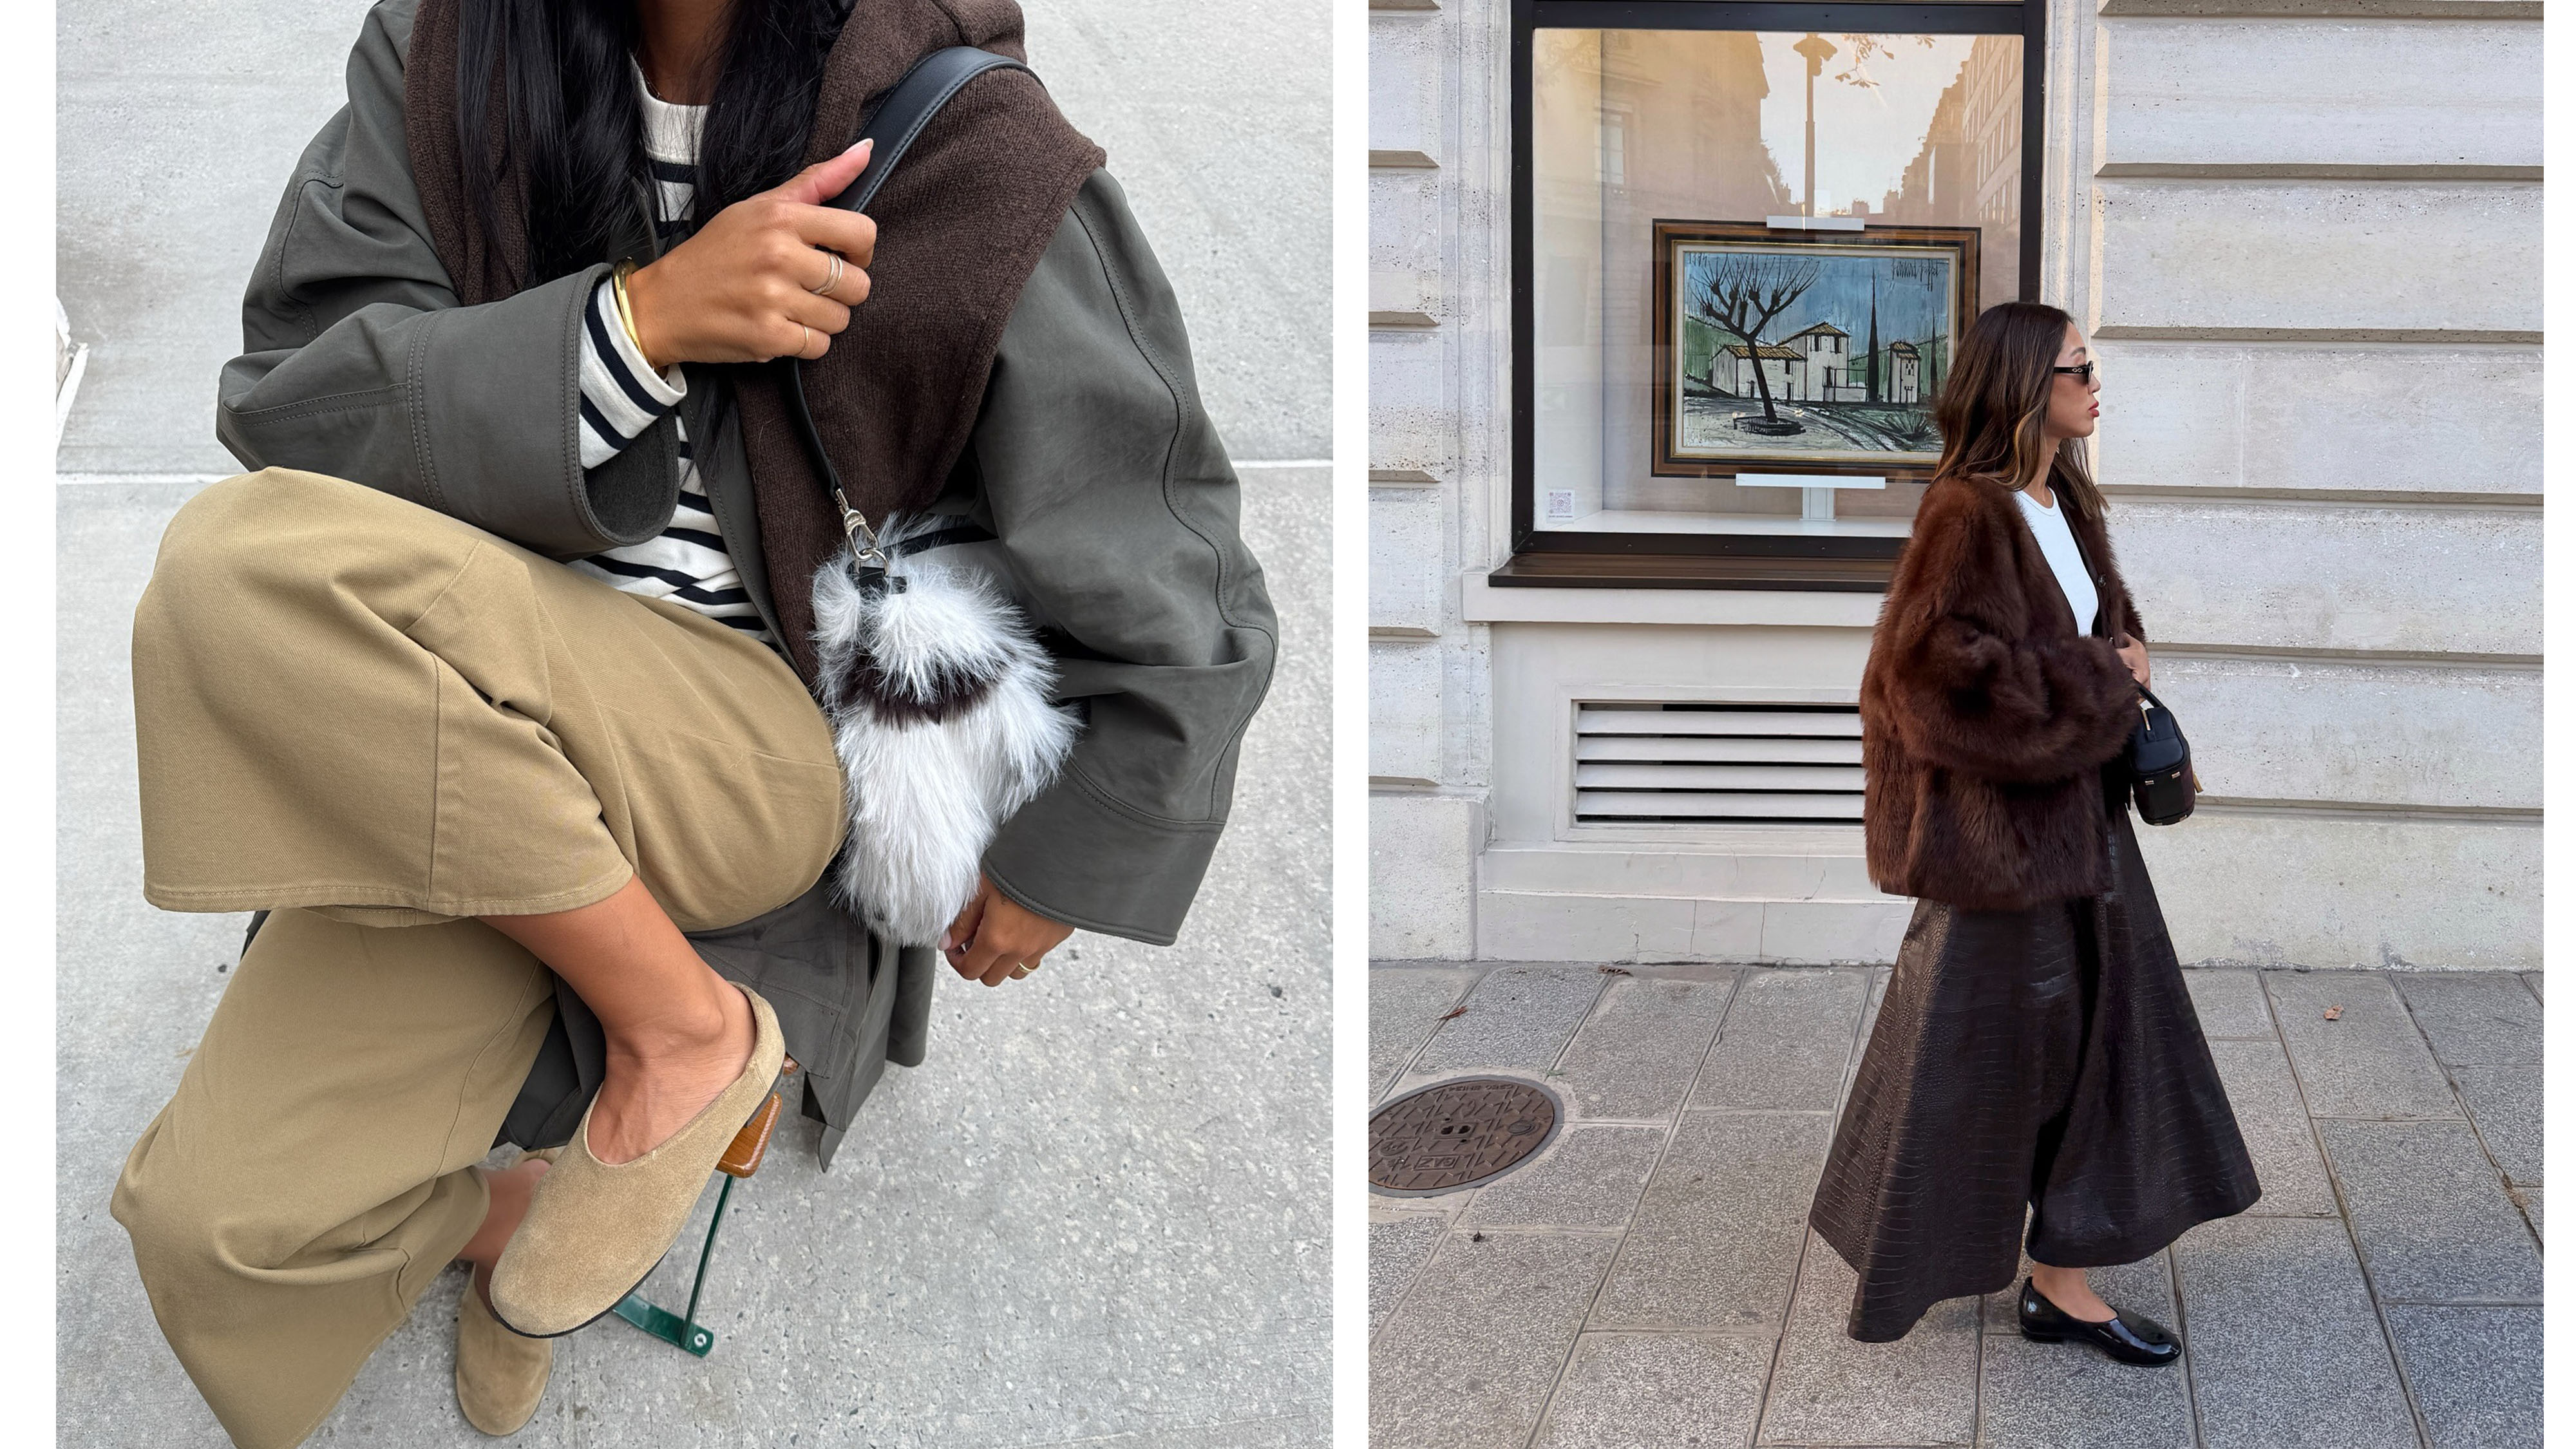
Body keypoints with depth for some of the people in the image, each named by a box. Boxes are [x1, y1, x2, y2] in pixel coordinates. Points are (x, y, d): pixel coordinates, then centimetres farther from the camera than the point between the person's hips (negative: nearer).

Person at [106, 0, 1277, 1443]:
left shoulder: (964, 146, -14)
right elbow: (285, 407, -10)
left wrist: (1055, 866, 9)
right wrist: (639, 317, -23)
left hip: (776, 755, -4)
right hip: (467, 756, 5)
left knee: (243, 568, -27)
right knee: (219, 1215, -11)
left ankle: (682, 1024, -11)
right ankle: (490, 1216, 24)